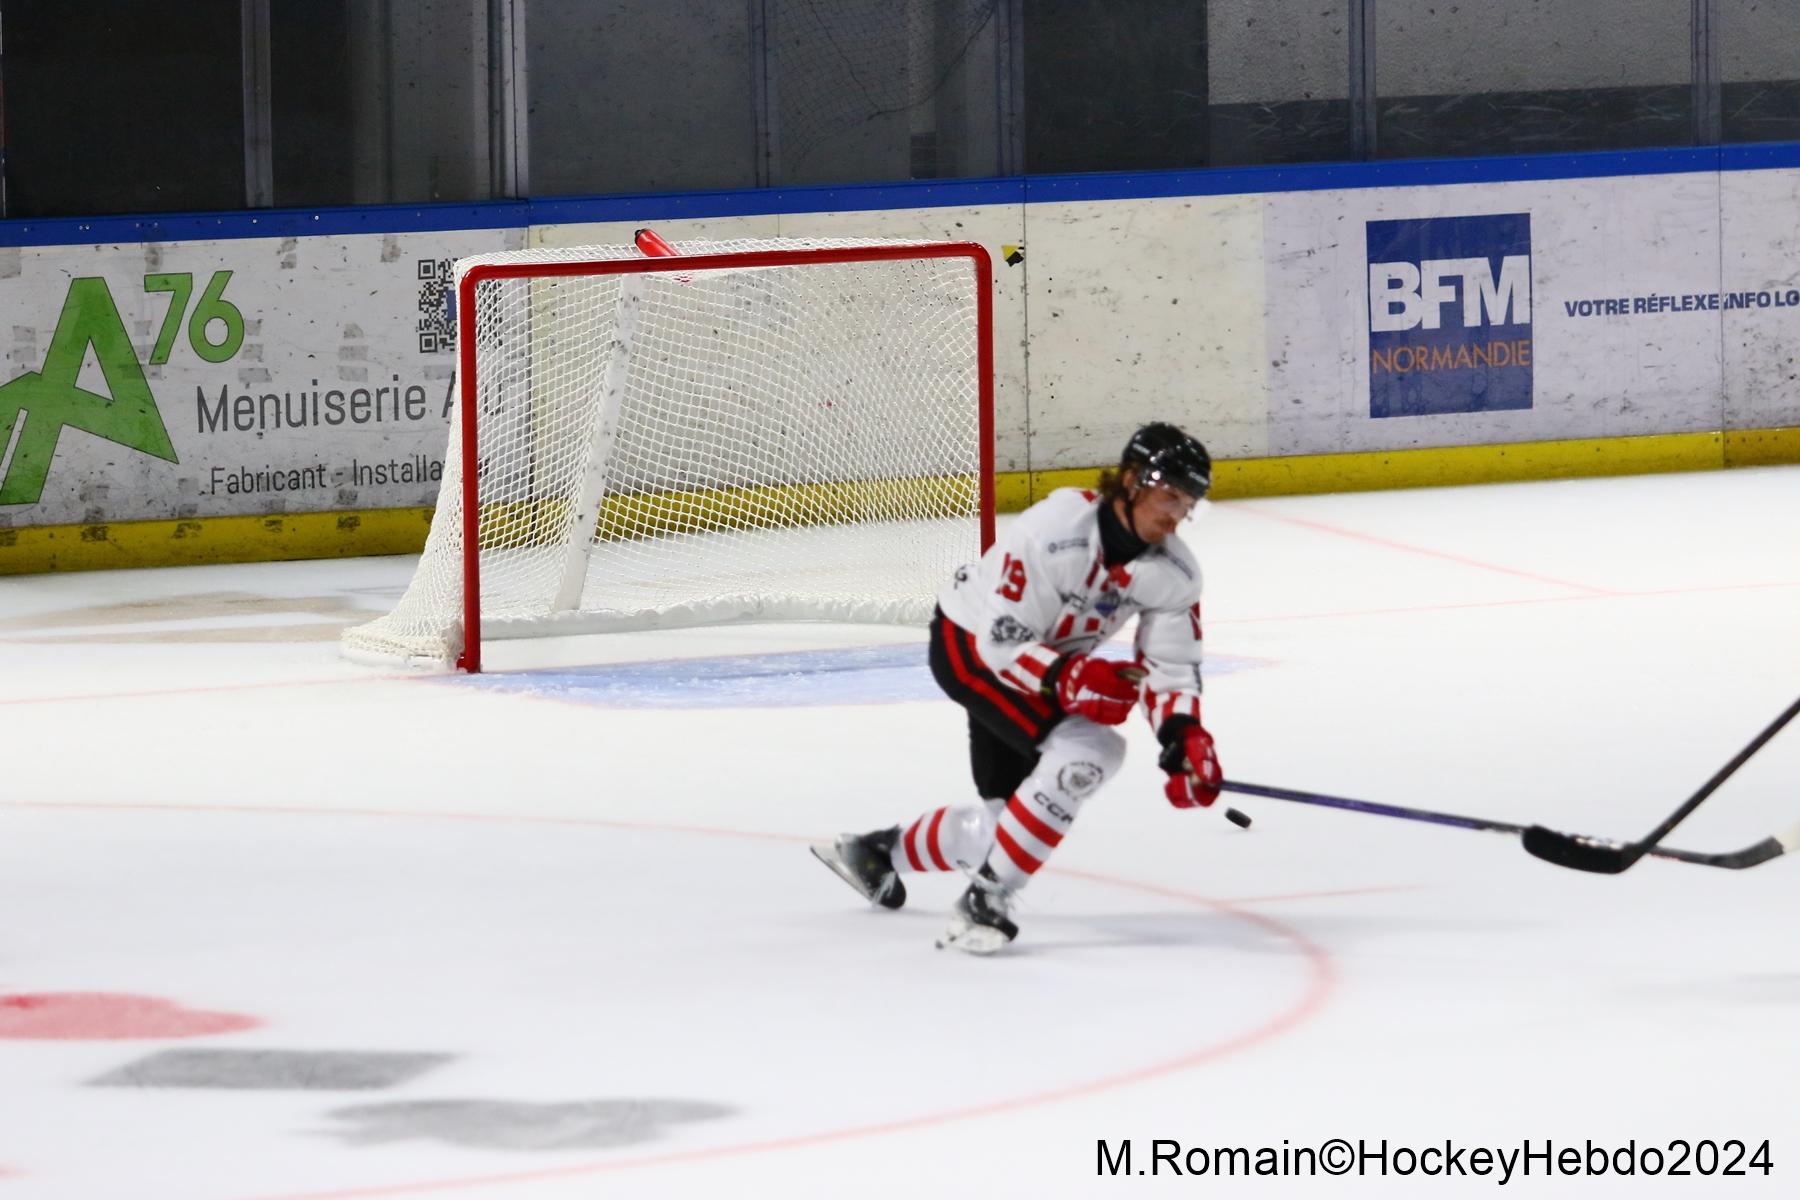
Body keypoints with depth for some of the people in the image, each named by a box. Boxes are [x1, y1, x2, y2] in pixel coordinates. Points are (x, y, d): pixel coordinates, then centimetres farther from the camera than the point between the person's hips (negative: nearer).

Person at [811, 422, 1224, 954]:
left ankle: (879, 851, 40)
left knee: (1004, 820, 12)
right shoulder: (1056, 530, -34)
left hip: (1053, 660, 8)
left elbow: (1170, 666, -10)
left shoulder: (1175, 572, -14)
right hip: (969, 645, -8)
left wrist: (1185, 736, -27)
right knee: (1083, 752, -29)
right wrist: (1069, 678, -43)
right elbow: (1001, 641, -31)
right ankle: (985, 900, -19)